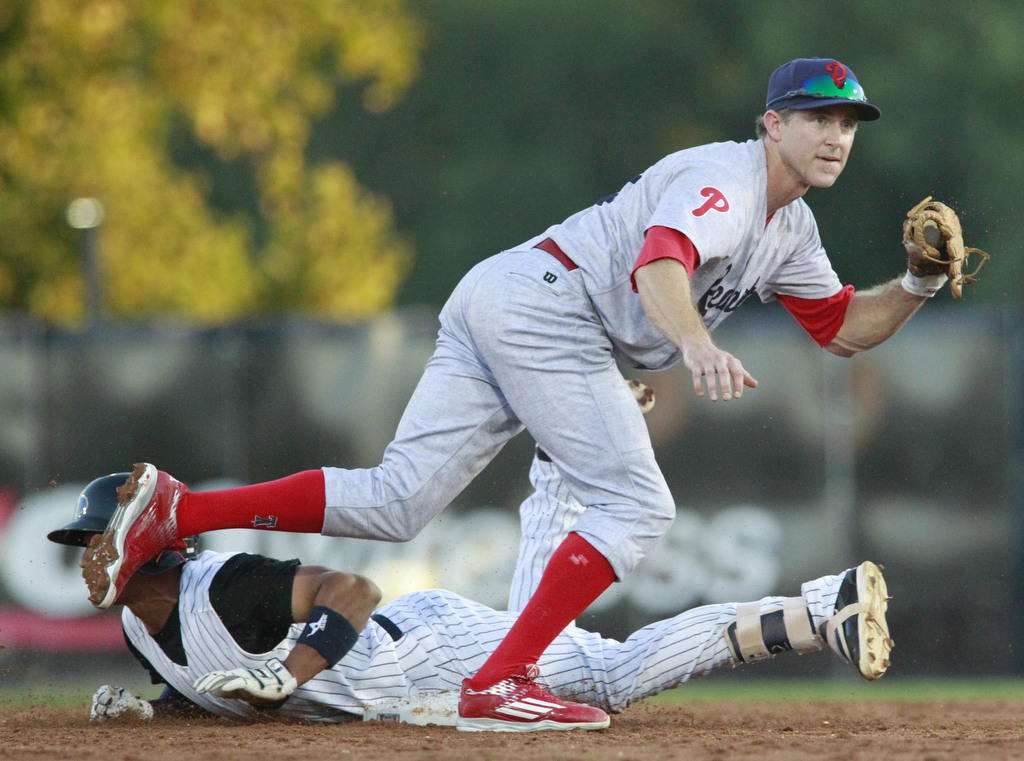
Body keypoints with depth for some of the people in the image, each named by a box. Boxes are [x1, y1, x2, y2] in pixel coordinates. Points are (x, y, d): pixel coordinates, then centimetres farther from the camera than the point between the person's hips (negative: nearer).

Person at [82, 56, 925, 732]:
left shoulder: (790, 231, 22)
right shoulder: (726, 177, -10)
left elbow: (847, 329, 28)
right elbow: (659, 261, -28)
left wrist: (918, 286, 9)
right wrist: (696, 344, -48)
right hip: (540, 301, -9)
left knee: (393, 504, 0)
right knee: (637, 505, -9)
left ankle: (176, 511, -7)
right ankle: (500, 683, -15)